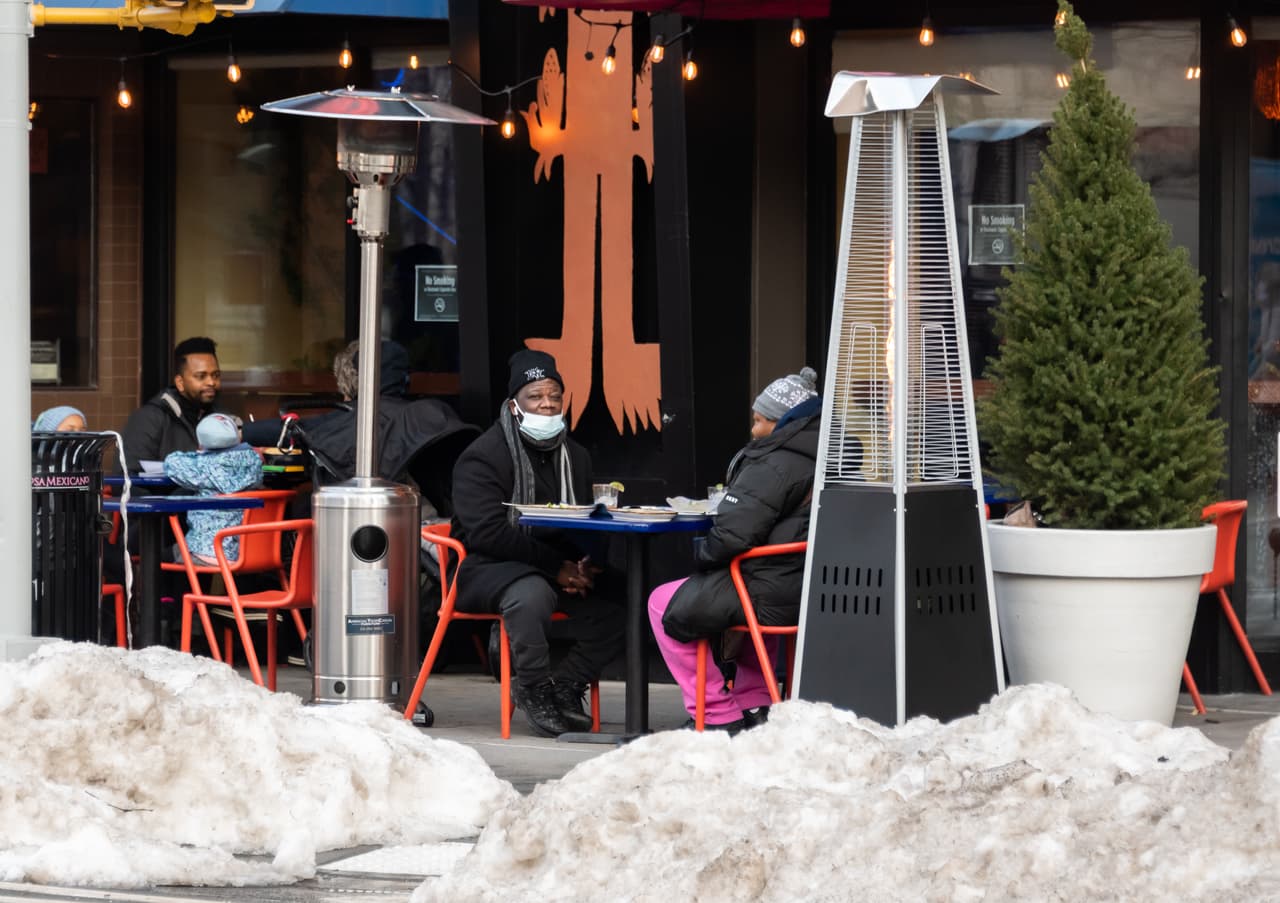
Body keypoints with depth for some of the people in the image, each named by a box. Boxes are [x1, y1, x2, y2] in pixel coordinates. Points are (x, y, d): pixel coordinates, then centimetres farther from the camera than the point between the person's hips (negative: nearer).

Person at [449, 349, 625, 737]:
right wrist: (555, 568, -23)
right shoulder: (483, 457, -9)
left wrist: (584, 565, -7)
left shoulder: (575, 456, 15)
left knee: (613, 603, -19)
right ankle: (535, 690, -17)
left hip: (558, 568, 6)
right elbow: (487, 533, -19)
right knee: (532, 594, -39)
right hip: (486, 568, -6)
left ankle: (566, 686, -1)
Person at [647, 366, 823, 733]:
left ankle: (720, 717, 9)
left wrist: (700, 556, -3)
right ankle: (753, 706, 37)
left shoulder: (772, 466, -19)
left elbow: (733, 535, -25)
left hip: (774, 597, -9)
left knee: (665, 605, 8)